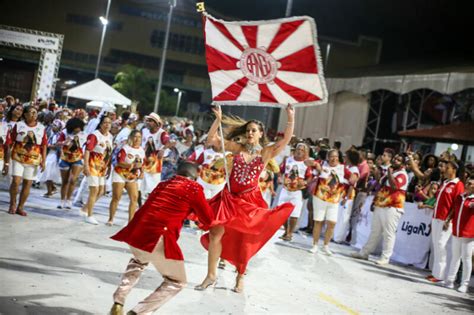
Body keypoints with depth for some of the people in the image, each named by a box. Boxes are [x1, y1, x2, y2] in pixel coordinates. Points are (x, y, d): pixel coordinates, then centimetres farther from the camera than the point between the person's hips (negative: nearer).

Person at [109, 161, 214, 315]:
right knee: (176, 283, 14)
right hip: (157, 238, -6)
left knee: (138, 261, 40)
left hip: (135, 232, 7)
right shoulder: (193, 188, 5)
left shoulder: (162, 184, 24)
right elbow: (208, 219, 10)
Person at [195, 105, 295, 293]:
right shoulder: (237, 148, 4)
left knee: (245, 240, 8)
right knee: (216, 234, -4)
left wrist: (291, 119, -20)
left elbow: (286, 140, -13)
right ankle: (211, 275, 8)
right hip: (229, 197, 1)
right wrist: (218, 119, -8)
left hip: (250, 200, -1)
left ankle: (240, 276, 27)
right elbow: (211, 139, 1)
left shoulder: (266, 152, 0)